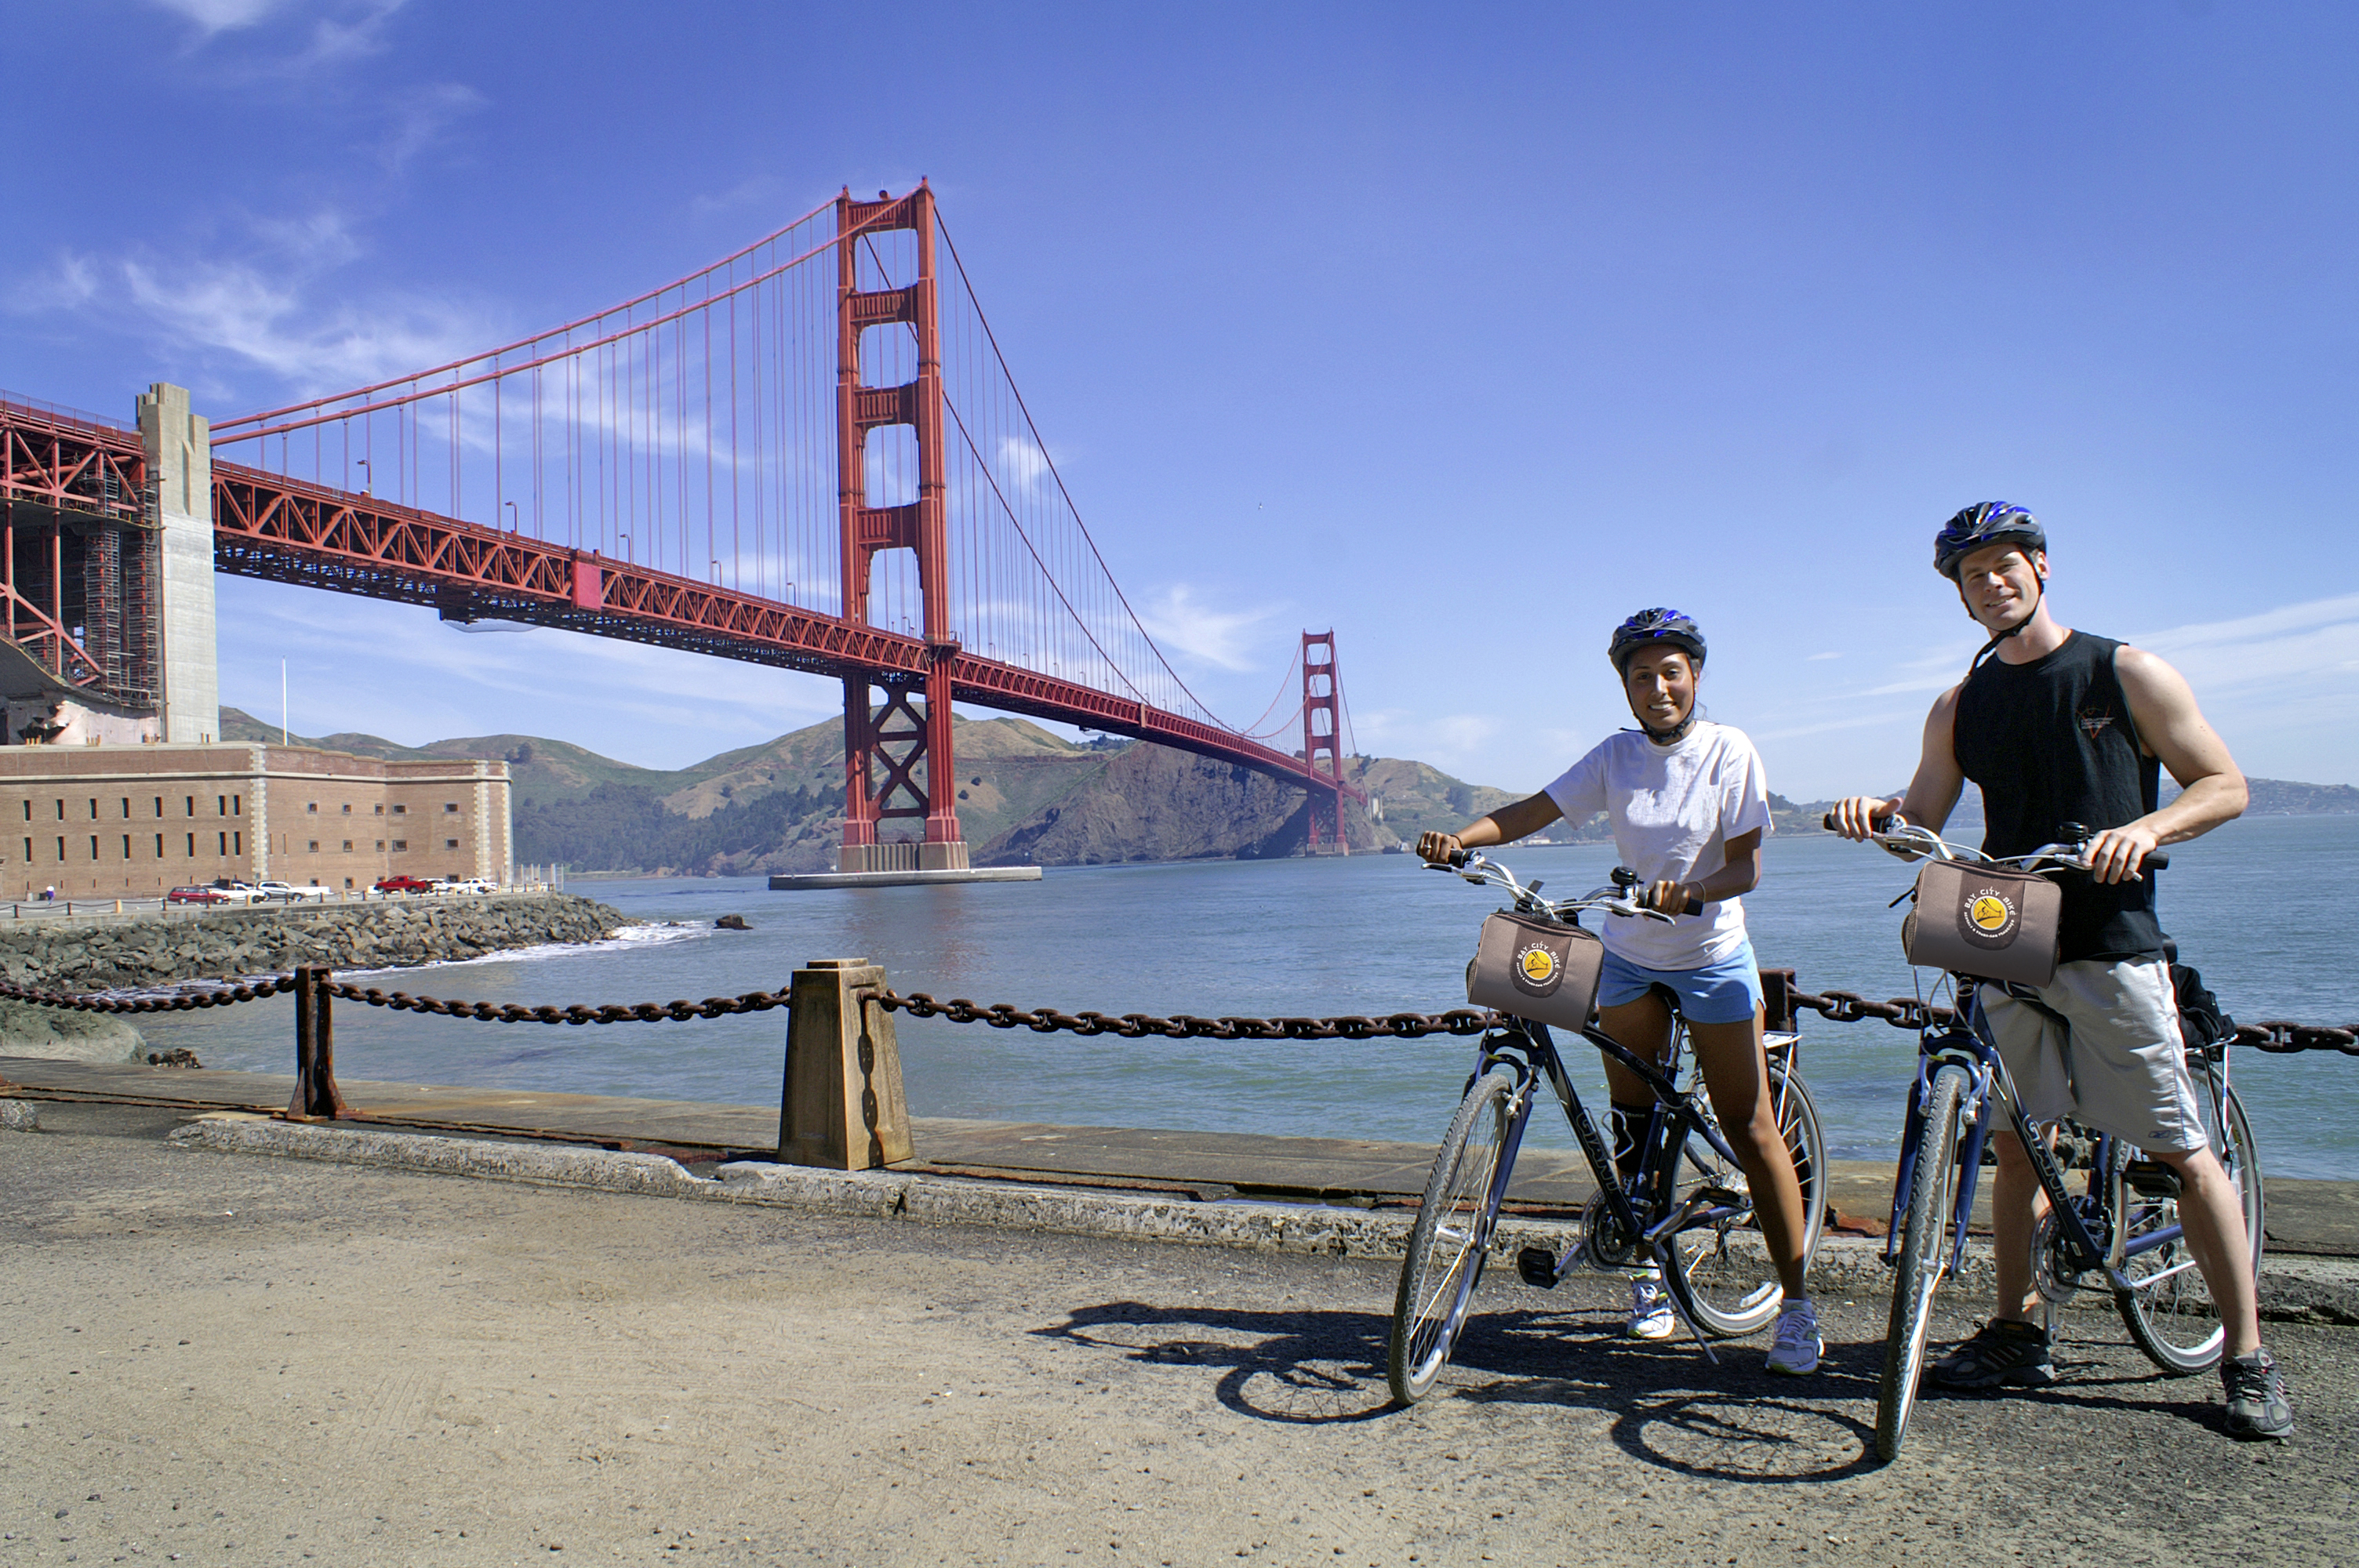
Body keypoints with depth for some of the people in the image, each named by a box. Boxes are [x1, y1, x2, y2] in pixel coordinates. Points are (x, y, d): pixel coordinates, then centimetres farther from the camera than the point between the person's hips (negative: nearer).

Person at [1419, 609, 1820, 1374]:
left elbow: (1745, 867, -14)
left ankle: (1797, 1303, 6)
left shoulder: (1730, 752, -11)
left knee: (1750, 1128, -4)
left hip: (1712, 957, -3)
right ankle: (1649, 1275, 26)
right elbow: (1534, 810, -11)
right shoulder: (1616, 756, -3)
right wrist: (1456, 838, -27)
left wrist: (1687, 891, -35)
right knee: (1632, 1125, 9)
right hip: (1629, 959, 3)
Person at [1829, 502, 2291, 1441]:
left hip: (2113, 944, -3)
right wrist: (1878, 815, -12)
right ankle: (2016, 1333, 20)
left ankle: (2248, 1359, 10)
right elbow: (1924, 821, 10)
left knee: (2182, 1153, -2)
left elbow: (2226, 785, 1)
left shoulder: (2126, 674, 1)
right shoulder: (1960, 707, 11)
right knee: (2014, 1144, 9)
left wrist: (2146, 827, -18)